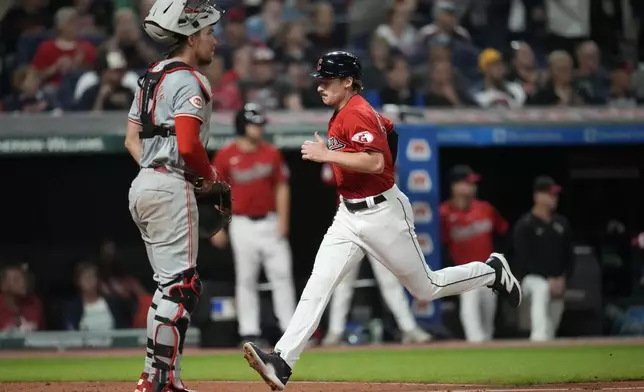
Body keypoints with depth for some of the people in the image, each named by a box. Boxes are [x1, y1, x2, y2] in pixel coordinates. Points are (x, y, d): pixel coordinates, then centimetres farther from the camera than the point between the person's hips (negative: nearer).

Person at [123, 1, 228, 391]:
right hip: (171, 188, -10)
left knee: (172, 284, 15)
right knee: (181, 285, -8)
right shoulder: (189, 80, -13)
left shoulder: (152, 77, 17)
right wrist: (210, 177, -6)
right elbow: (189, 145, -22)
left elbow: (133, 140, 19)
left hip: (143, 185, 10)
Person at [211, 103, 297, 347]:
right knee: (246, 279, 2)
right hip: (242, 224, -1)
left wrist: (282, 220, -4)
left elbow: (282, 187, 5)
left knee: (282, 274, -2)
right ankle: (249, 333, 5)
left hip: (270, 223, 2)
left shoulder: (271, 153, 3)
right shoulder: (226, 156, -3)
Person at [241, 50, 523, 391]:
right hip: (349, 216, 8)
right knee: (317, 286, -8)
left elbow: (375, 162, -32)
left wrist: (327, 155, -30)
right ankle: (281, 363, -19)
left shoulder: (358, 115, -19)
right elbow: (386, 127, 26)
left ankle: (492, 272, 32)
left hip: (383, 213, -8)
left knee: (426, 289, 7)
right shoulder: (341, 115, 10)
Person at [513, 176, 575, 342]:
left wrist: (562, 279, 0)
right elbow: (523, 259, -12)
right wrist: (549, 281, -15)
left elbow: (569, 254, 16)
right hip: (536, 279, -6)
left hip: (558, 283, 6)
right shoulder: (525, 225, -7)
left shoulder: (561, 223, 12)